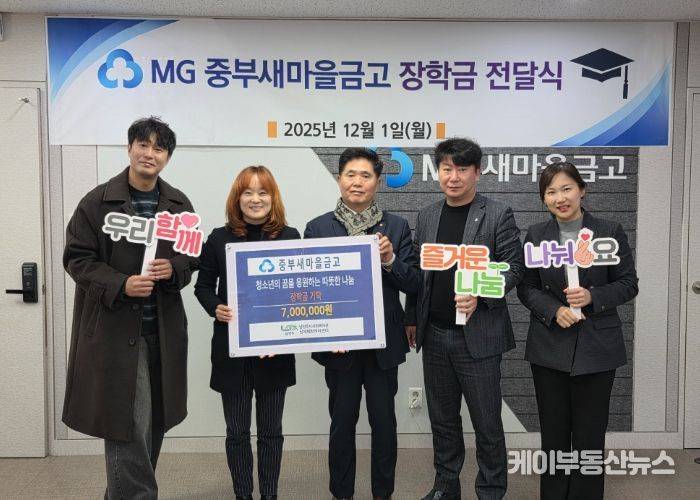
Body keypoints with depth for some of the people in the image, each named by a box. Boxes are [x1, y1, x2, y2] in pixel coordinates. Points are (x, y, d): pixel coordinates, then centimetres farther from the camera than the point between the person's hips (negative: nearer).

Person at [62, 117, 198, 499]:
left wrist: (174, 269, -12)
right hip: (115, 329, -5)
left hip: (163, 329, 5)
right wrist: (121, 284, -21)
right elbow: (76, 258, -6)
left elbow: (194, 255, 11)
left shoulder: (179, 204, 6)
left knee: (153, 422, 16)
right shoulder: (97, 202, -6)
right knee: (128, 423, -5)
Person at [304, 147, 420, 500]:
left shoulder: (397, 227, 0)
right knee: (342, 421, 12)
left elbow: (413, 284, -2)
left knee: (383, 420, 11)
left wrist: (390, 260, -20)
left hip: (383, 341, 1)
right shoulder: (318, 228, -1)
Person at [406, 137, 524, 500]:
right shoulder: (426, 217, 9)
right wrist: (412, 319, 12)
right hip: (434, 334, 4)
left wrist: (479, 296, -22)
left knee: (486, 422, 5)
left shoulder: (498, 215, -5)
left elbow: (514, 267, -8)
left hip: (478, 334, -4)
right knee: (442, 418, 15)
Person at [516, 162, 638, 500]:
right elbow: (526, 288, 3)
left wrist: (592, 297, -18)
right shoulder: (536, 235, 3)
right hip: (549, 348, 2)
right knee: (553, 434, 11)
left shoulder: (610, 232, -2)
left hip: (597, 348, -1)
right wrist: (553, 310, -15)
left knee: (589, 436, 7)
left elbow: (628, 284, 0)